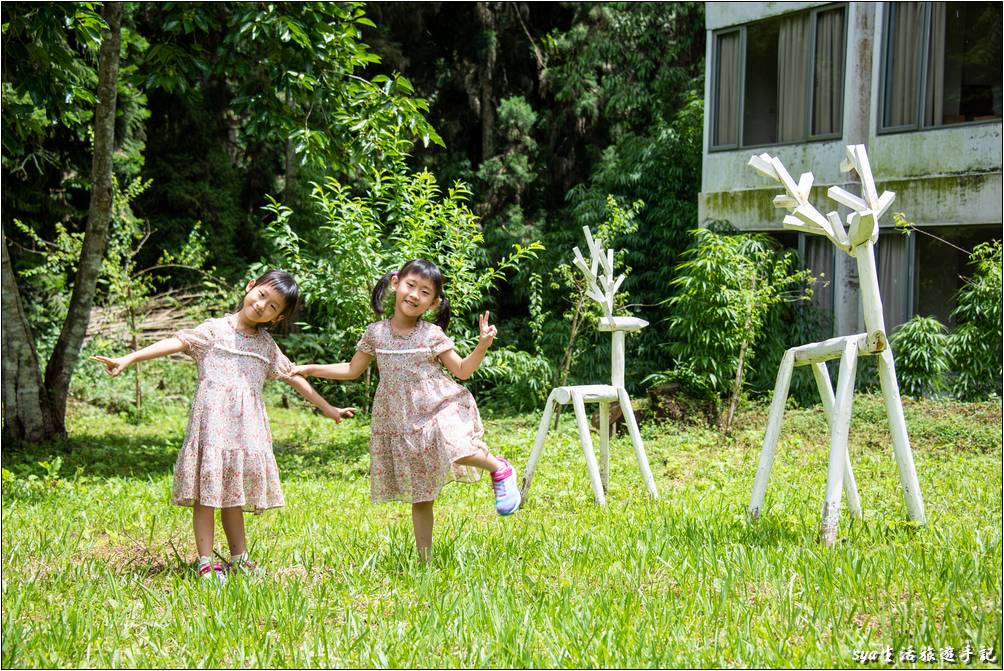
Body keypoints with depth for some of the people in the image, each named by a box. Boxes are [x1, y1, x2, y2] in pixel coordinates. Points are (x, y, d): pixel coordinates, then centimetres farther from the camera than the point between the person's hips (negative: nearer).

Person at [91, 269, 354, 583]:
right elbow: (177, 342, -9)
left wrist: (327, 408, 31)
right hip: (212, 420, -5)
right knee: (207, 490, -6)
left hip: (246, 426, 5)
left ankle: (239, 559, 17)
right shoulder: (215, 330, 2)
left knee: (233, 492, 11)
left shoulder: (267, 345, 17)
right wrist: (128, 359, -20)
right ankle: (206, 564, -5)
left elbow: (293, 377, 26)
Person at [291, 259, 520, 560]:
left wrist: (482, 346, -14)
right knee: (419, 498, 6)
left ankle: (499, 469, -5)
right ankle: (424, 559, 14)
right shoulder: (375, 333, 4)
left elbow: (462, 370, 2)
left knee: (459, 451, -35)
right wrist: (309, 369, 12)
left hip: (440, 409, -2)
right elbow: (352, 370, 15)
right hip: (401, 424, 2)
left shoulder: (432, 335, -2)